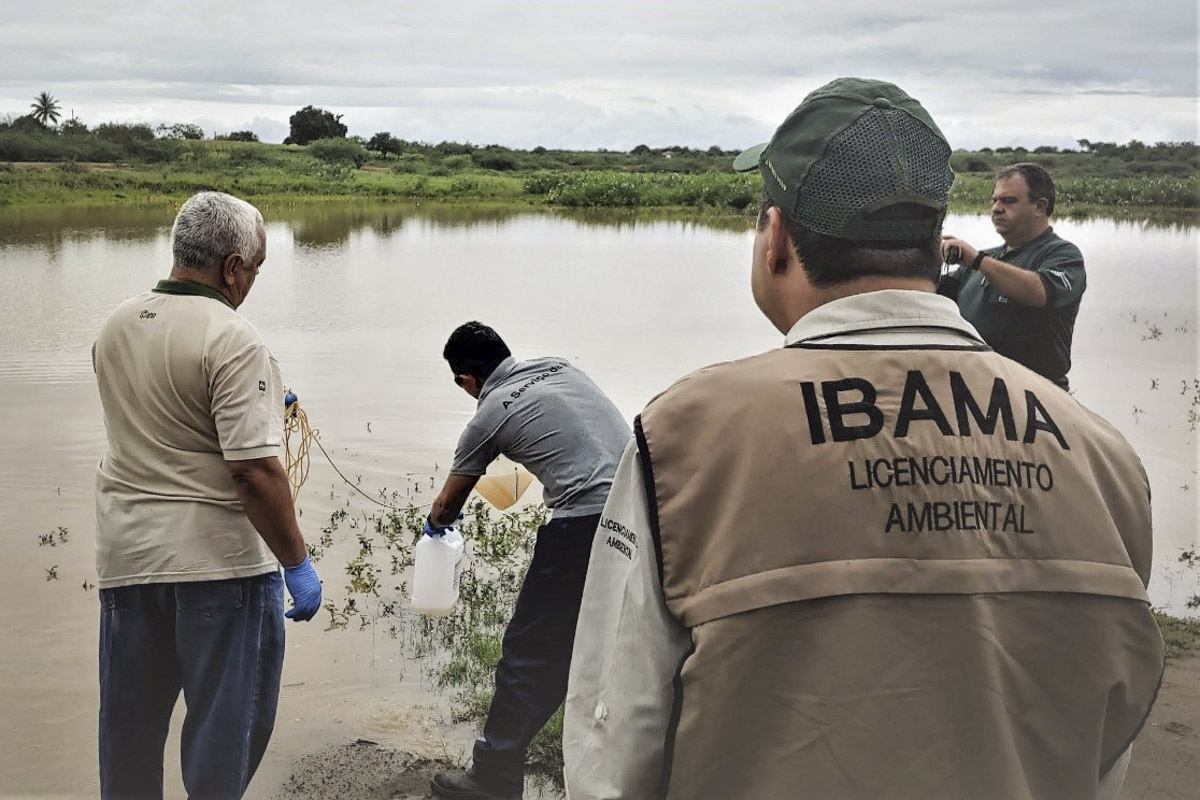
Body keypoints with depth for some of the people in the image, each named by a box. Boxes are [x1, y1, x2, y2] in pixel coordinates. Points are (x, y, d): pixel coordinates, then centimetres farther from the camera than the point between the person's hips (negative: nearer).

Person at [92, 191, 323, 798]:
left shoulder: (115, 327, 6)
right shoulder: (232, 342, -18)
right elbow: (254, 471, -23)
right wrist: (296, 563, -14)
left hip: (126, 555, 7)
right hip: (218, 559, -7)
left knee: (130, 717, 19)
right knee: (227, 719, 8)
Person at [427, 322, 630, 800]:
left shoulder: (490, 414, 4)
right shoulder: (559, 366, 18)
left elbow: (448, 504, 17)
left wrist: (435, 524, 39)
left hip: (585, 523, -7)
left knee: (531, 651, 4)